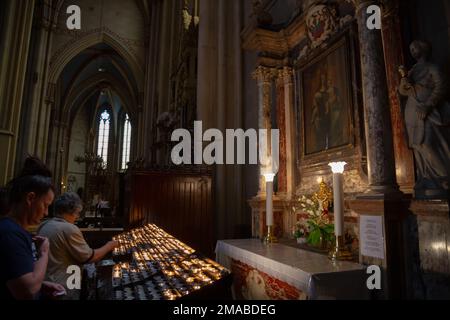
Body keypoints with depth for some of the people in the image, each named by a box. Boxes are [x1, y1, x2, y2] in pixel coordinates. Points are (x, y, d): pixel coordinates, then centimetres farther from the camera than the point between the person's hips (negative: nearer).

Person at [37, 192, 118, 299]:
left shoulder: (43, 226, 3)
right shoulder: (69, 229, -23)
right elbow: (89, 257, -18)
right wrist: (109, 246, -5)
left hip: (45, 284, 8)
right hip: (63, 288, -8)